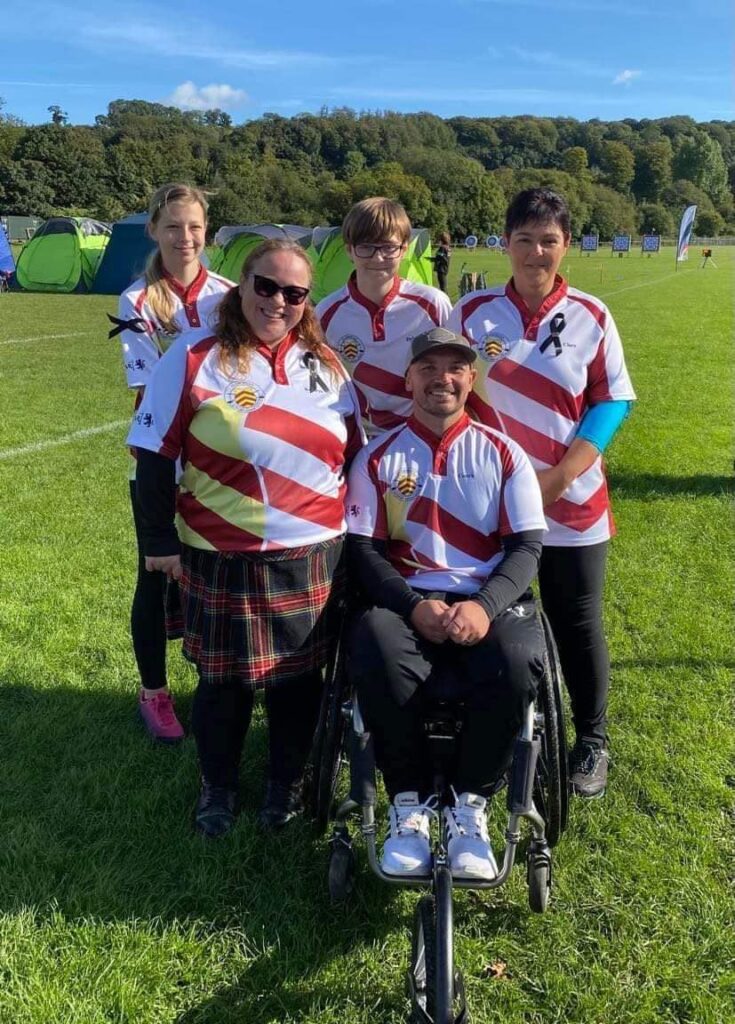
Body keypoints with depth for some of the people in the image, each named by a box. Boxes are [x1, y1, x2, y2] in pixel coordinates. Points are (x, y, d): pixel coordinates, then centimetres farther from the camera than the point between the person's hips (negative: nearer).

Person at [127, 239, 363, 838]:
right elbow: (156, 455, -5)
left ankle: (287, 781, 37)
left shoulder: (326, 364, 6)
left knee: (299, 675, 14)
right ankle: (218, 786, 35)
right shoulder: (195, 359, -6)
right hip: (221, 559, -3)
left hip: (314, 558, 3)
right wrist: (161, 539, -5)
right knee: (224, 678, 11)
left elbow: (354, 454, 13)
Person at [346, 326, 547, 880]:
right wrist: (414, 606, -17)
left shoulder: (503, 454, 8)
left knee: (517, 664, -33)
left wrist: (485, 606, -19)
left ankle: (471, 808, -8)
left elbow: (527, 545, 1)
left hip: (490, 599, 1)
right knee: (376, 660, -34)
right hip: (405, 601, 0)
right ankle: (409, 806, -9)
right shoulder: (378, 457, 7)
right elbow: (364, 548, 1)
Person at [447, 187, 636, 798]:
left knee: (577, 625, 10)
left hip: (572, 504, -1)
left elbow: (613, 400, -2)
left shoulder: (590, 316, -2)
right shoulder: (473, 313, 1)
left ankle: (592, 743, 29)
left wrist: (560, 477, -13)